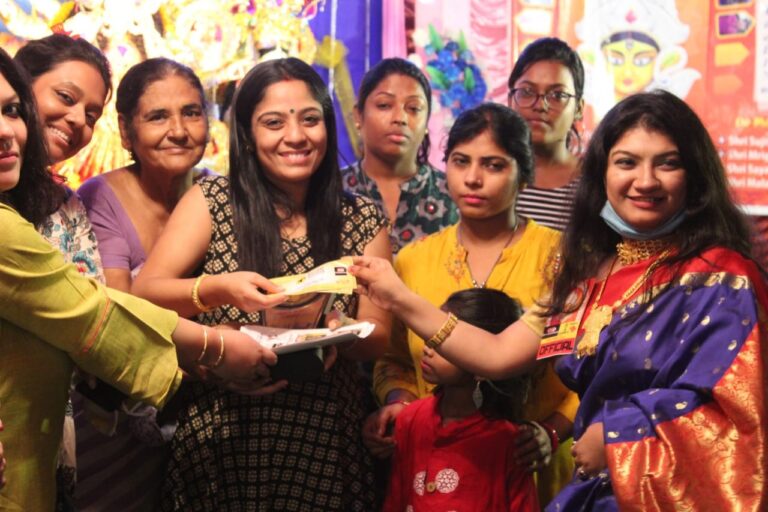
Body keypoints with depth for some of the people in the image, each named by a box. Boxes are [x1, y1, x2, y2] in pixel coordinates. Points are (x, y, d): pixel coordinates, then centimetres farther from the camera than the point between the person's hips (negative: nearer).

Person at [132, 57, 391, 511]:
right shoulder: (212, 201, -2)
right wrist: (217, 289, -26)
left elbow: (377, 337, -1)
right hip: (218, 445, -1)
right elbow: (143, 293, -8)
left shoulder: (362, 221, 2)